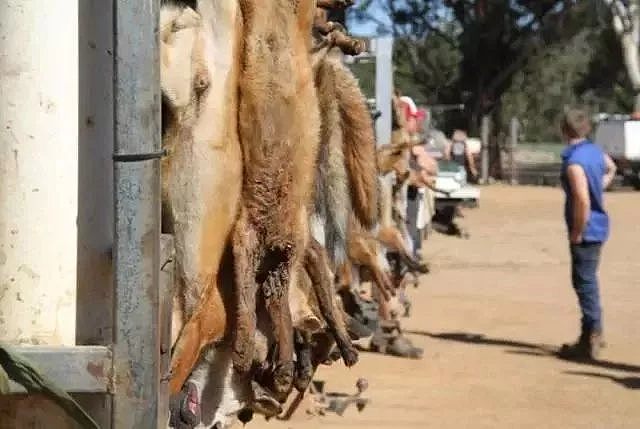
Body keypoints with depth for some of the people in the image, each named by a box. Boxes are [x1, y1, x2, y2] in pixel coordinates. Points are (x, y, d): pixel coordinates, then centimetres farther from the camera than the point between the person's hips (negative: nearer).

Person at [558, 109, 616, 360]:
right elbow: (611, 169, 30)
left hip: (586, 230, -9)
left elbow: (582, 200, -29)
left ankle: (589, 342, -1)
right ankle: (593, 333, 31)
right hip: (597, 226, 9)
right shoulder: (595, 151, 6)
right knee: (587, 280, 21)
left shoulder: (574, 161, -22)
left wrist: (577, 233, -19)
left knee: (585, 283, -4)